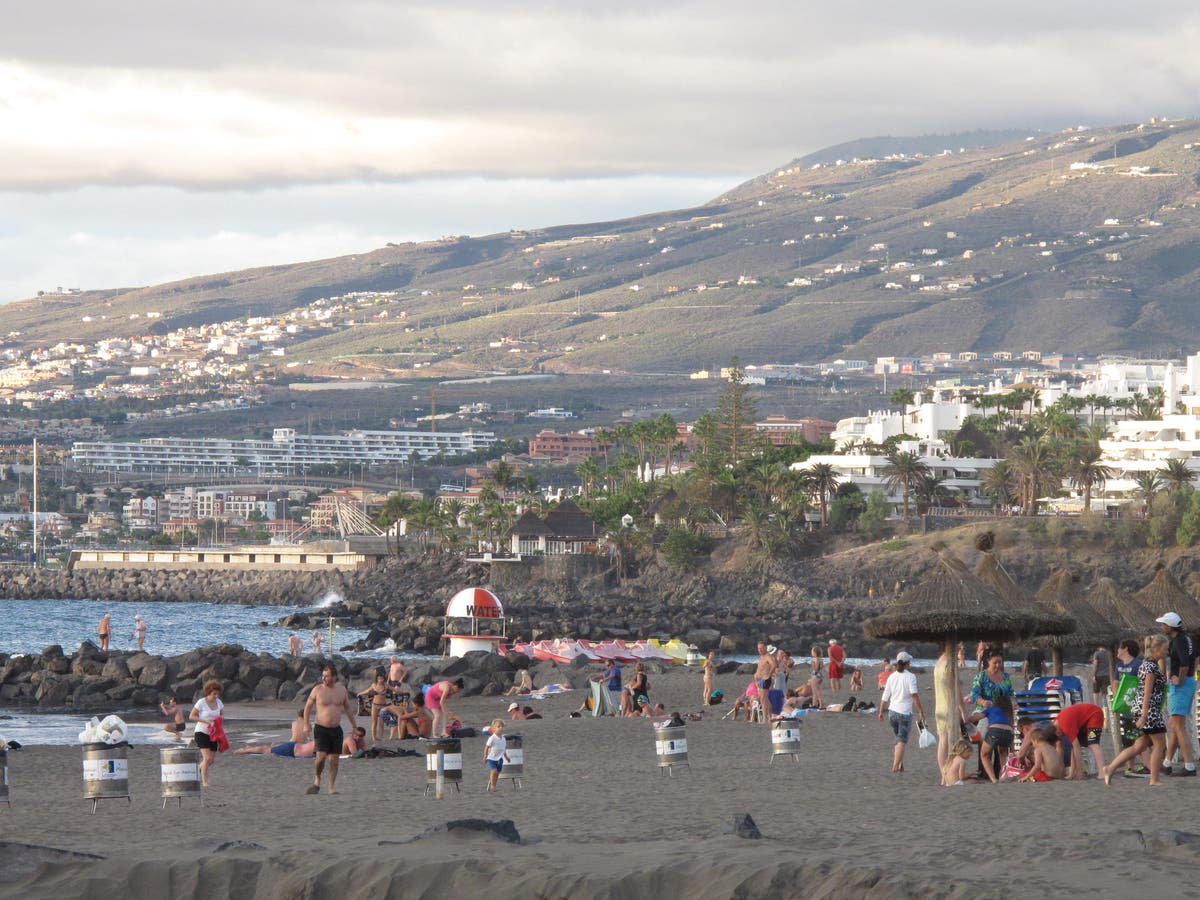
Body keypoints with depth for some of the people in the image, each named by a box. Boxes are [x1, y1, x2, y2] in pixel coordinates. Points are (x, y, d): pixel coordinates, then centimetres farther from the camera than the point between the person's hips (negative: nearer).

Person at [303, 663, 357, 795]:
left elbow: (348, 708, 17)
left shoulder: (341, 689, 5)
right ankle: (317, 780, 8)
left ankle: (332, 787, 9)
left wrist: (354, 726, 16)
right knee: (321, 756, -16)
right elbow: (308, 706, 6)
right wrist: (306, 724, -3)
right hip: (321, 729, -3)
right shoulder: (317, 690, -3)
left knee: (334, 759, 2)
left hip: (336, 730, 3)